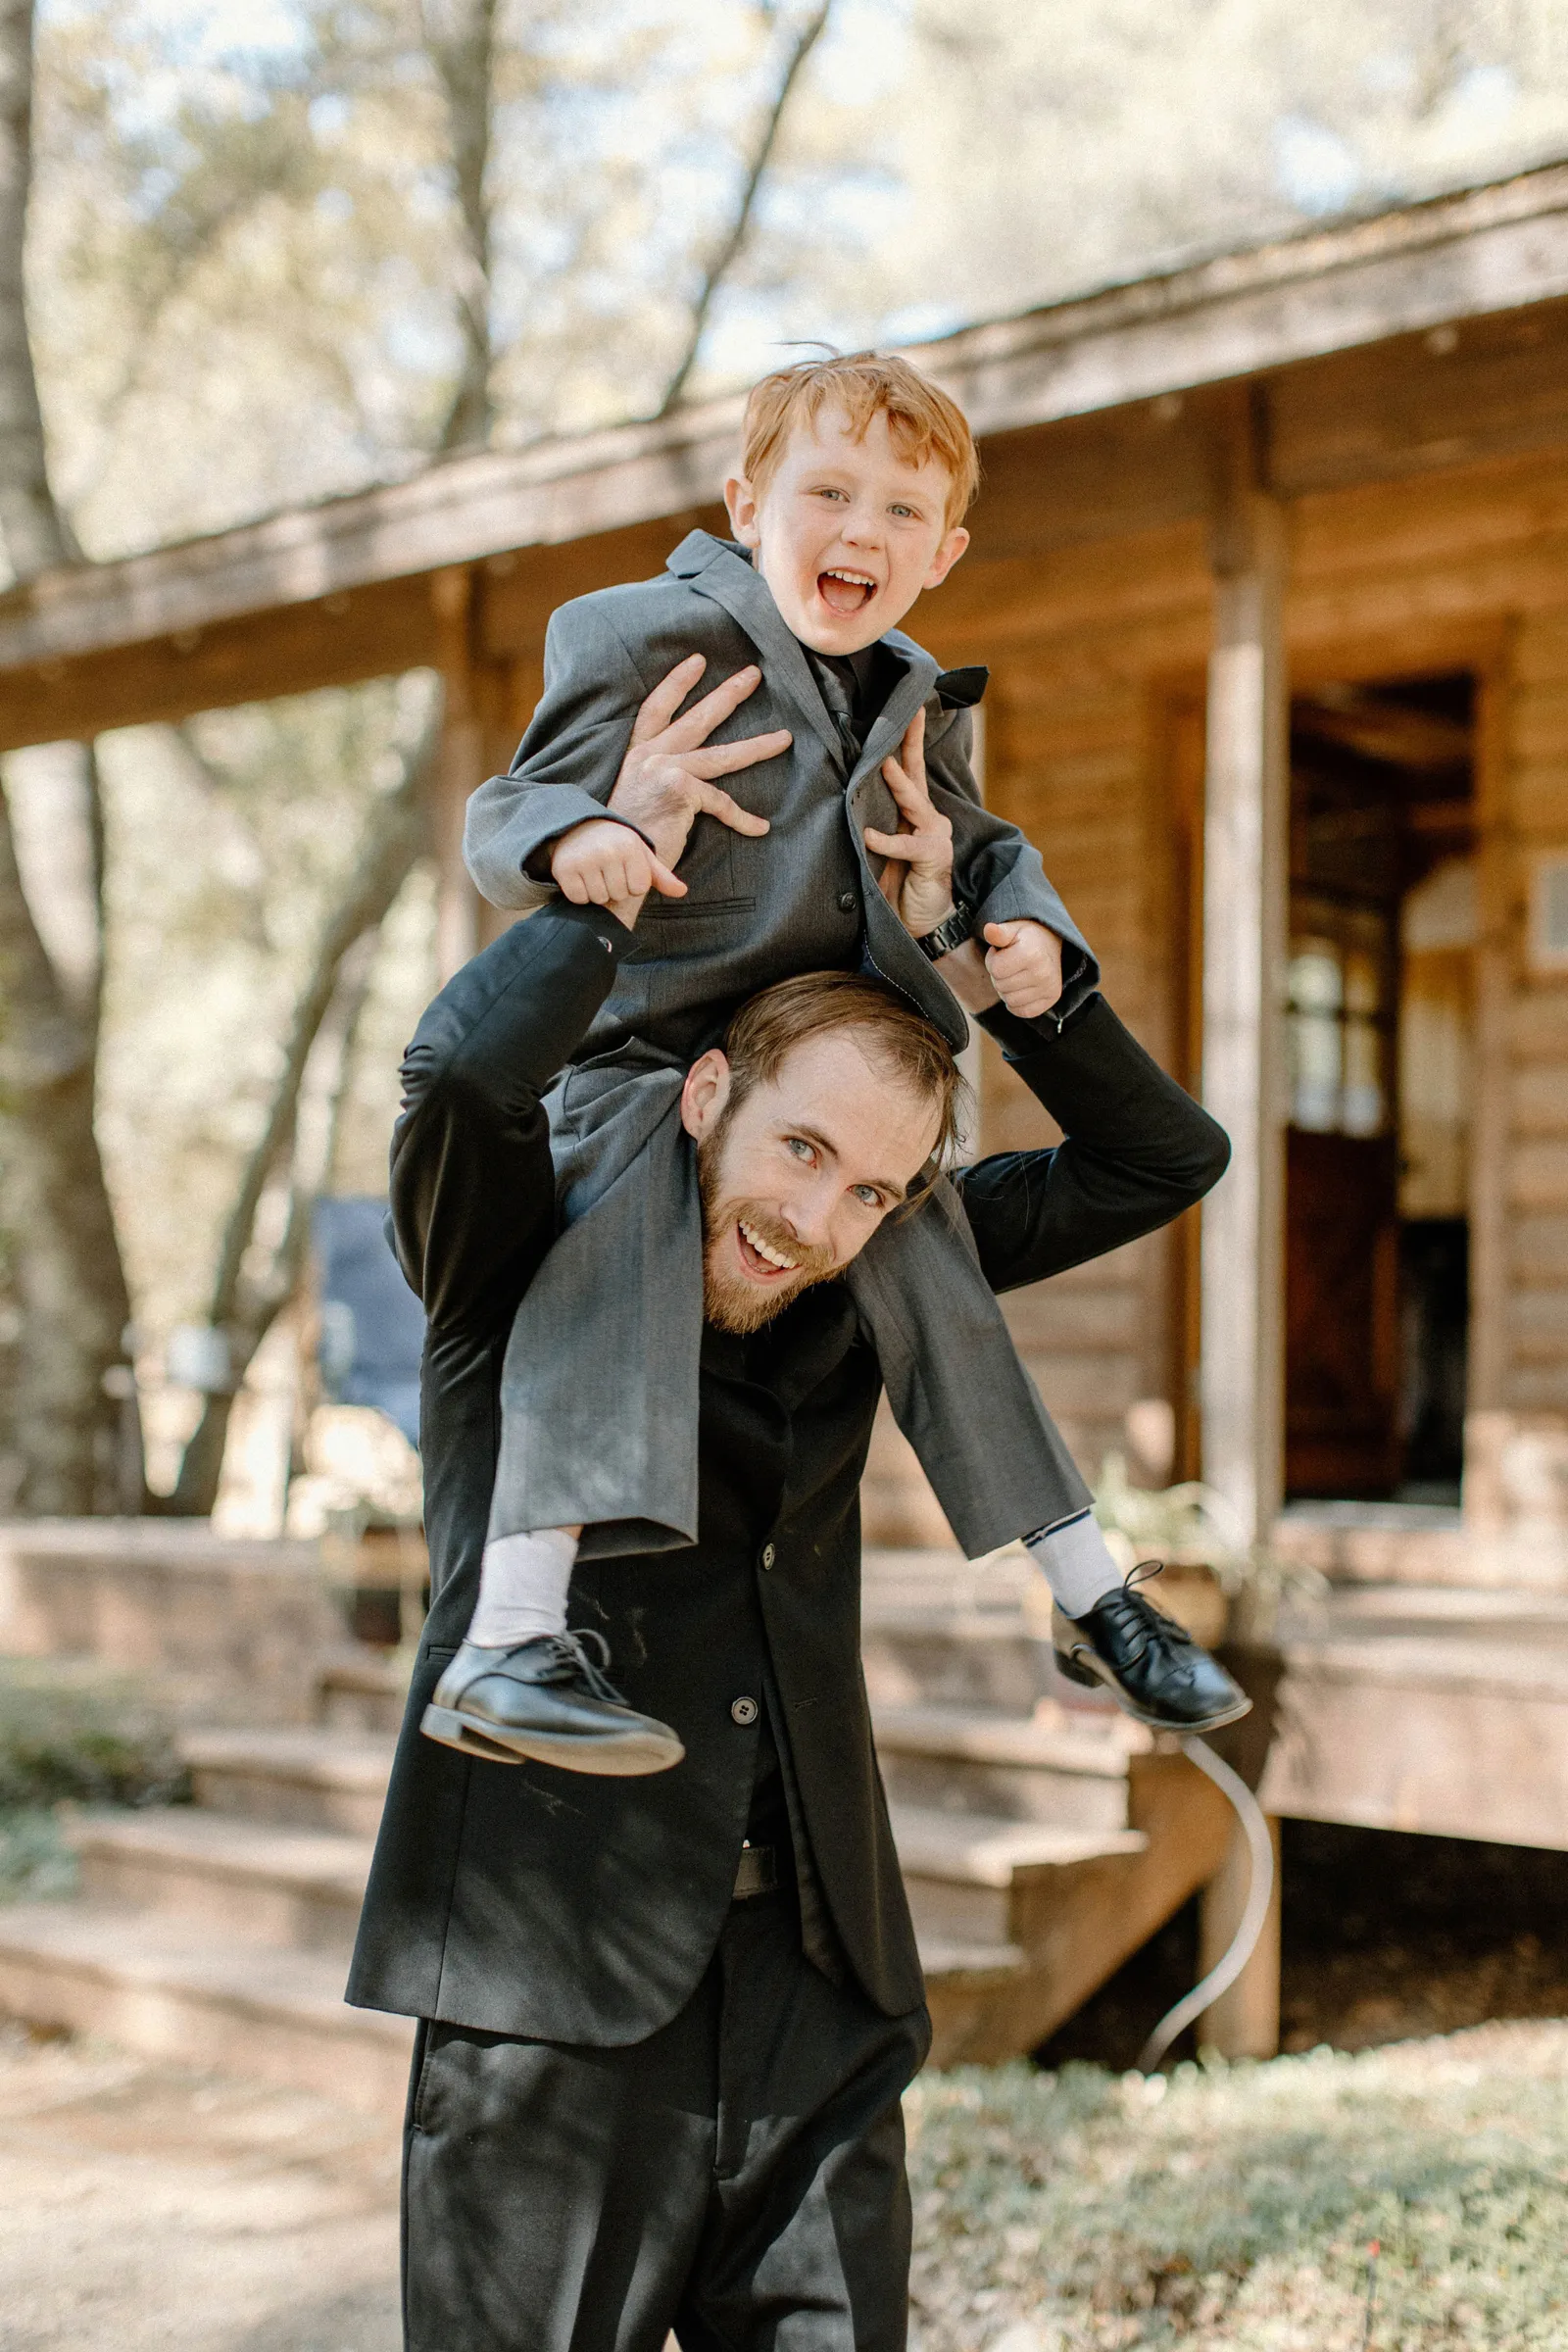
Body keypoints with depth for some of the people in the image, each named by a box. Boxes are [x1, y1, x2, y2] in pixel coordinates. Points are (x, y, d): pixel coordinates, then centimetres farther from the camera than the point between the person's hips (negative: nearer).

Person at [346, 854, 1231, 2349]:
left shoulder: (854, 1292, 10)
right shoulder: (524, 1261, -4)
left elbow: (1165, 1159, 14)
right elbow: (465, 1067, -27)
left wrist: (971, 966, 1)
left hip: (817, 1991, 5)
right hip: (557, 1983, -4)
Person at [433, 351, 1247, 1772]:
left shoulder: (917, 705, 11)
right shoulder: (649, 640, -10)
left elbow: (976, 847, 24)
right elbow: (504, 816, -13)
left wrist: (1023, 923, 0)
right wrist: (575, 838, -38)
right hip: (642, 1055, -6)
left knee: (934, 1296, 9)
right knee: (617, 1274, -30)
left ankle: (1095, 1602, 22)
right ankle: (507, 1643, -39)